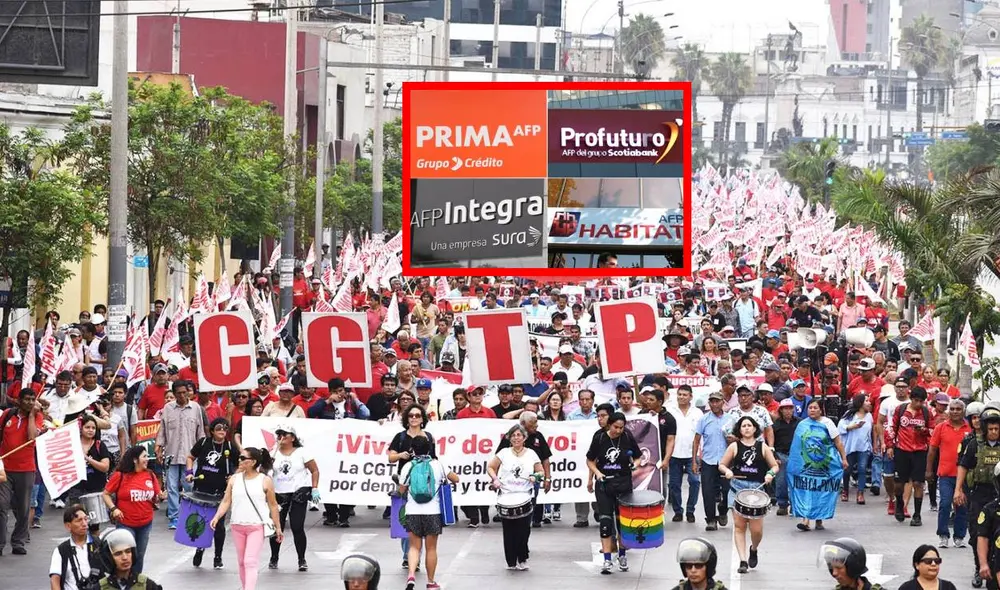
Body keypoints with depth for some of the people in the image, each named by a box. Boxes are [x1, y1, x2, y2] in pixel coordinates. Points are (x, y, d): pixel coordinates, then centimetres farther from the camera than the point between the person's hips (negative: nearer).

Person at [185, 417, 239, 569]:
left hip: (219, 492, -1)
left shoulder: (230, 447, -1)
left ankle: (218, 558, 14)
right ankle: (199, 548, 32)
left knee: (218, 524, 1)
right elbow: (191, 457, 14)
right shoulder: (203, 442, 0)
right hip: (200, 489, 1)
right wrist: (189, 472, -2)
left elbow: (241, 467, 8)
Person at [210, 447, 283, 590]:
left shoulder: (265, 481, -4)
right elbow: (226, 501, 4)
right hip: (238, 526, 4)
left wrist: (278, 527, 4)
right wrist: (216, 517, -12)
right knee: (241, 562, 14)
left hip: (257, 527, -4)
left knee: (250, 562, -13)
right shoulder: (234, 479, 5)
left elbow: (273, 505, 2)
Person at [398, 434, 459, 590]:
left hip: (413, 513, 0)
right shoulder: (436, 465, -2)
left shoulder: (407, 467, -2)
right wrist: (445, 481, 28)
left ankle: (411, 575, -14)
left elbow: (402, 491, 5)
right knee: (431, 548, 10)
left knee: (414, 547, 9)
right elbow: (455, 479, 8)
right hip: (432, 513, 0)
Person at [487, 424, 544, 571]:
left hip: (524, 497, 0)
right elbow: (490, 467, 11)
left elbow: (541, 472, 13)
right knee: (509, 530, -2)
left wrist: (536, 477, -8)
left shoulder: (531, 454, 9)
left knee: (523, 530, -8)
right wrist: (495, 479, -6)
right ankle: (511, 562, 6)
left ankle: (522, 560, 6)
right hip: (506, 497, 0)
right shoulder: (504, 453, 7)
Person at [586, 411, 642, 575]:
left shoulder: (628, 437, -3)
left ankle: (622, 554, 26)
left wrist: (634, 464, -12)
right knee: (605, 521, -5)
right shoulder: (599, 438, -5)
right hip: (604, 483, -1)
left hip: (624, 483, 1)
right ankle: (607, 560, -5)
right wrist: (597, 473, -11)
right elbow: (590, 460, 4)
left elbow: (638, 457, 9)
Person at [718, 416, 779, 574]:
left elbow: (775, 466, 11)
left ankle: (754, 549, 28)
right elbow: (721, 465, 9)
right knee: (739, 525, -4)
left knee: (757, 529, -4)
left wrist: (771, 474, -10)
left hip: (757, 489, 0)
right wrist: (727, 471, -12)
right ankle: (743, 561, 0)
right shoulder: (734, 446, 6)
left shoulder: (762, 447, 7)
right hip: (737, 488, 0)